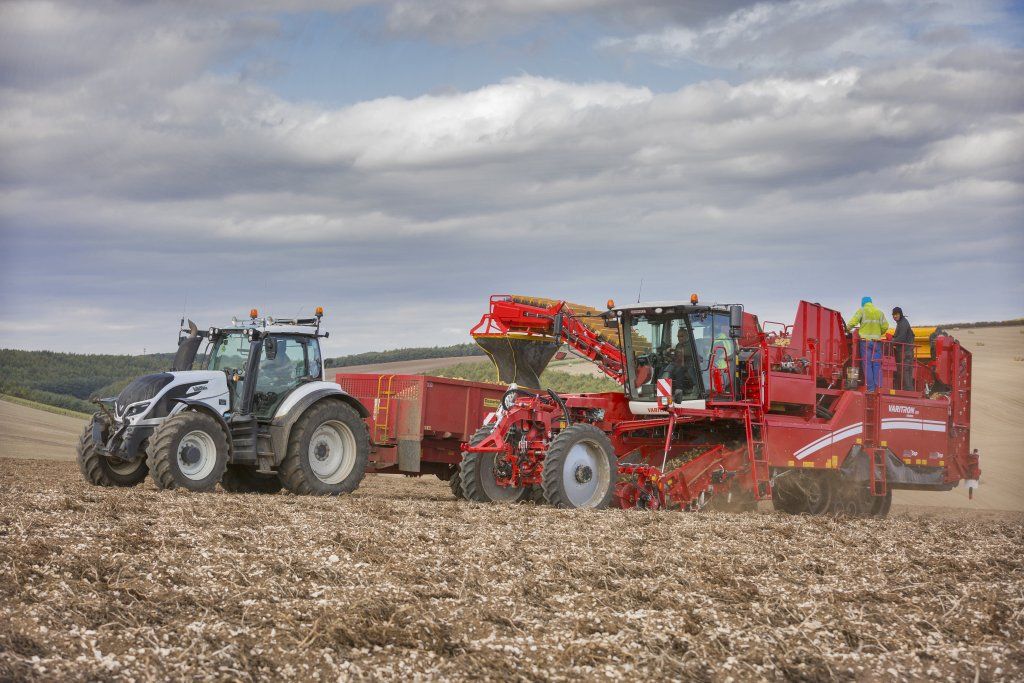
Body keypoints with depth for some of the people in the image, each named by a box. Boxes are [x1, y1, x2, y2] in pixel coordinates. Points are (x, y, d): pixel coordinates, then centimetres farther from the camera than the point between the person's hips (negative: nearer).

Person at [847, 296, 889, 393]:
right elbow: (885, 326, 4)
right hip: (877, 341, 3)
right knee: (877, 365, 5)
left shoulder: (862, 311, 1)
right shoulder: (879, 312, 11)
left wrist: (848, 329, 5)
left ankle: (871, 387, -6)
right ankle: (878, 387, 0)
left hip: (865, 341, -3)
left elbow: (853, 322, -13)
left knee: (867, 364, -2)